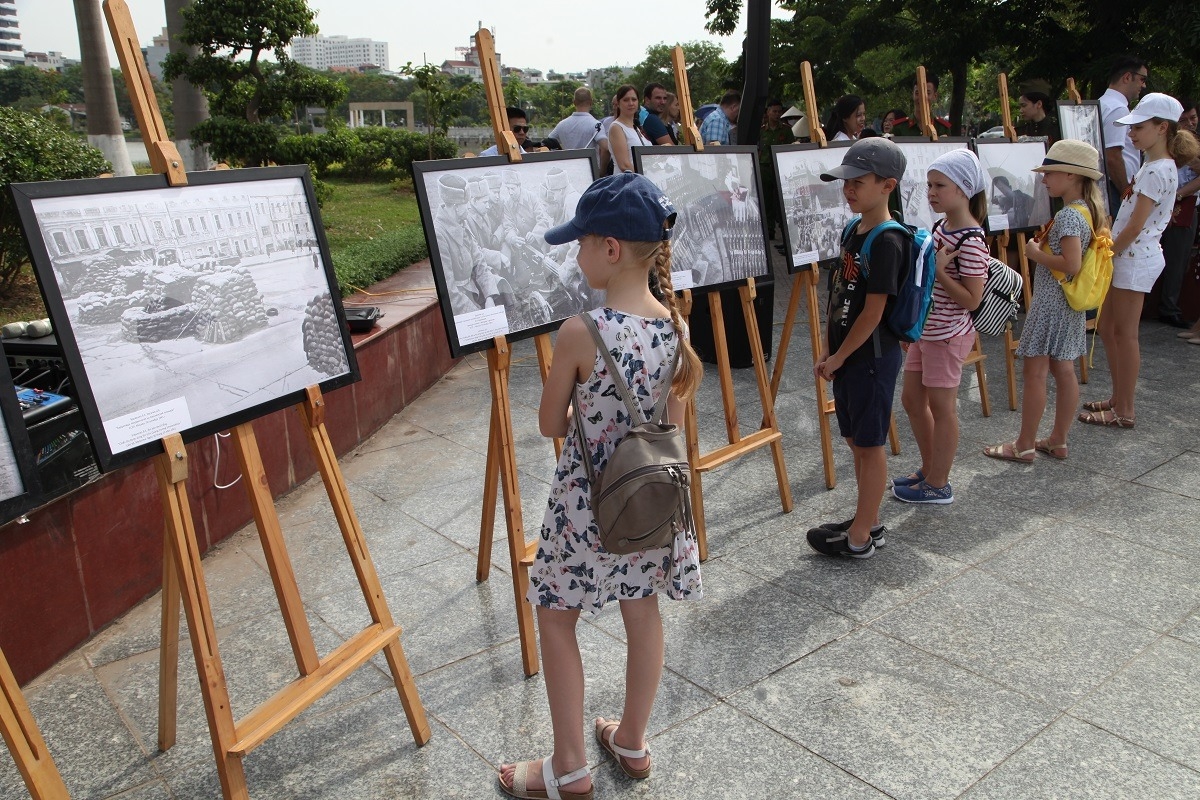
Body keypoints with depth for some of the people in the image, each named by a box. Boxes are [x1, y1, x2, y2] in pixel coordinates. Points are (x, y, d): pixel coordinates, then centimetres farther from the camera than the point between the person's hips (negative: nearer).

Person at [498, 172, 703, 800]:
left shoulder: (579, 334, -23)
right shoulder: (675, 325, -6)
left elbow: (550, 425, -10)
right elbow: (673, 421, 4)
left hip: (589, 504, -6)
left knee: (555, 619, 14)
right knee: (642, 611, 20)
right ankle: (632, 743, 39)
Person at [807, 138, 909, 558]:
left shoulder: (887, 241, -19)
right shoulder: (854, 231, 9)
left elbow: (873, 311, -20)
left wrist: (838, 357, -13)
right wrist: (828, 351, 8)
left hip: (872, 357, -9)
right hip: (846, 356, 9)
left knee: (870, 444, 2)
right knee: (856, 440, 17)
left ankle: (860, 537, 13)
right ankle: (869, 521, 31)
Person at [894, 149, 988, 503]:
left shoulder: (970, 241, -21)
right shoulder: (941, 227, 6)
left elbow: (972, 299, -22)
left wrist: (938, 271, -26)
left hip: (948, 335, -9)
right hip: (925, 329, 9)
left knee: (941, 407, 2)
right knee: (912, 398, 16)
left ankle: (938, 485, 17)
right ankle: (929, 470, 32)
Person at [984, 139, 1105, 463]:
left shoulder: (1068, 216, -20)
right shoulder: (1089, 211, 9)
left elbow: (1071, 264, -28)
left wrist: (1037, 254, -15)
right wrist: (1045, 247, 10)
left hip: (1051, 302, -10)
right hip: (1070, 305, 10)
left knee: (1034, 371, -2)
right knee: (1063, 370, 14)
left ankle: (1024, 445, 6)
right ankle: (1058, 441, 23)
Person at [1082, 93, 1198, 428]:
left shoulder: (1157, 171, -17)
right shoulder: (1155, 165, 13)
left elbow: (1135, 226, -19)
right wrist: (1109, 255, 13)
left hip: (1134, 259, -10)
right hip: (1127, 257, 10)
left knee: (1124, 334, -3)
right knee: (1106, 327, 15)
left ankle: (1123, 412, 6)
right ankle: (1118, 398, 26)